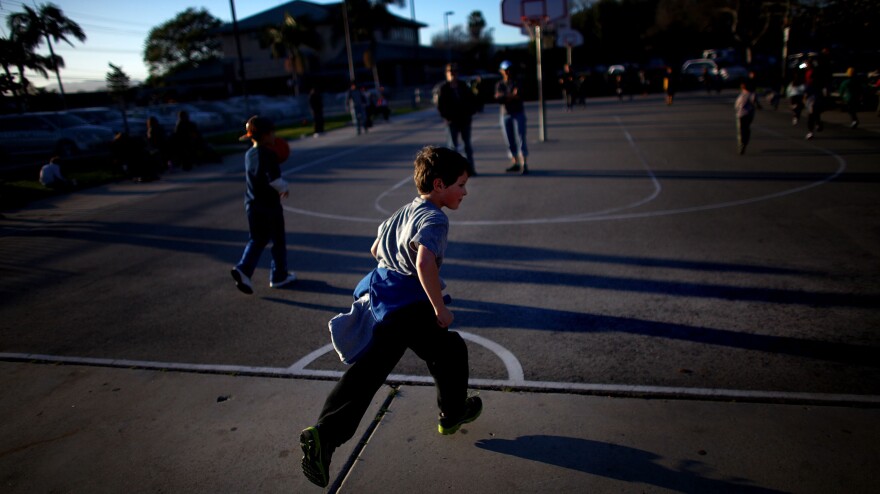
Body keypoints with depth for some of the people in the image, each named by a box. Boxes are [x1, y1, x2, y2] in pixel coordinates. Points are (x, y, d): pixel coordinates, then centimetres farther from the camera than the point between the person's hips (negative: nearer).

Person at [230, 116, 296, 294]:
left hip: (252, 205, 7)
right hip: (270, 206, -7)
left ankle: (243, 269, -2)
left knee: (257, 240, 16)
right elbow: (274, 179, -22)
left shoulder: (249, 154, 8)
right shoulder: (269, 155, -15)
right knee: (278, 241, 8)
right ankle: (279, 276, 18)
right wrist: (284, 189, -4)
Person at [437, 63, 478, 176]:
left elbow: (472, 101, 13)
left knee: (467, 145, 8)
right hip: (452, 121, -3)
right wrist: (446, 117, -10)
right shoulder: (444, 88, -2)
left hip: (465, 120, 3)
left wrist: (470, 113, 1)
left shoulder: (464, 86, 8)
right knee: (452, 146, -2)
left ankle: (470, 168, 15)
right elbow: (440, 105, -2)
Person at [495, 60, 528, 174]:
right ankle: (514, 163, 13)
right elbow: (497, 99, -7)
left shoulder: (517, 82, 0)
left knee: (520, 139, -11)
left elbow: (519, 97, -14)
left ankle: (524, 165, -15)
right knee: (510, 140, 5)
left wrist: (505, 97, -14)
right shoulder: (499, 85, 7)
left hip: (518, 113, -3)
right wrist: (511, 96, -18)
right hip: (505, 114, 3)